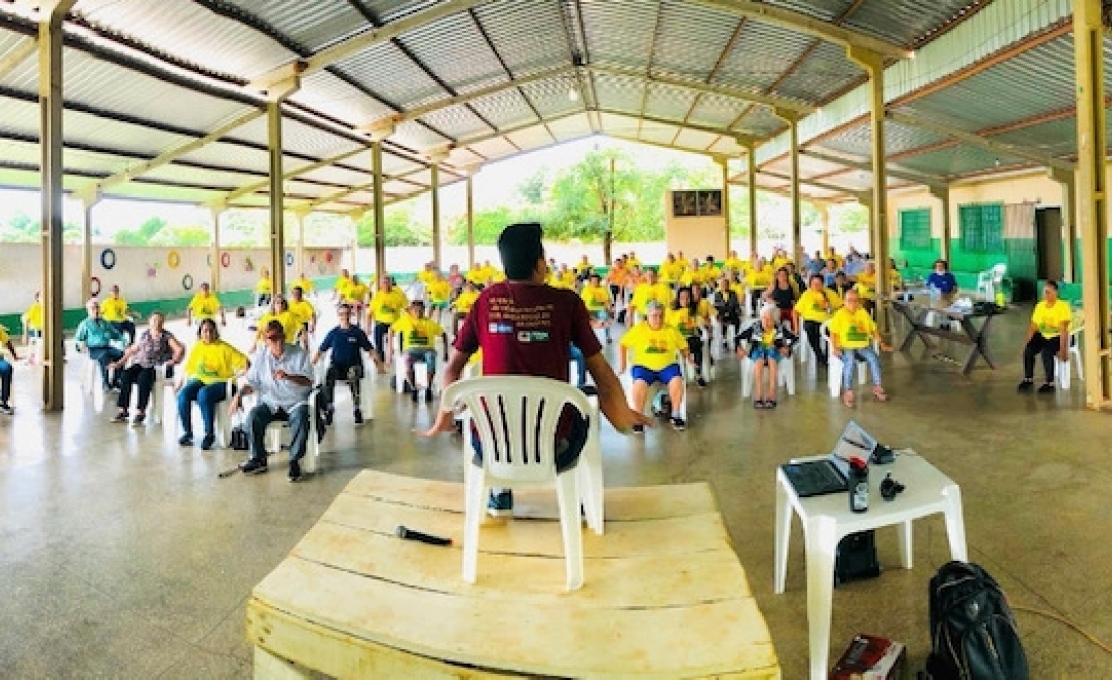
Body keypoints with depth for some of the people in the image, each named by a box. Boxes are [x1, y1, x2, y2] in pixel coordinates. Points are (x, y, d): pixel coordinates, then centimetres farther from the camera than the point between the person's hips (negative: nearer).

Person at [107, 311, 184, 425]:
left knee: (143, 378, -33)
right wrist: (120, 362, 14)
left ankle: (140, 412, -29)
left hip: (158, 367, -4)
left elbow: (179, 349, -6)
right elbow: (132, 350, 21)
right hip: (140, 363, 5)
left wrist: (173, 361, -21)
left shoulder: (167, 336, 4)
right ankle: (122, 410, -20)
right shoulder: (144, 334, 16)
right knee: (125, 375, -23)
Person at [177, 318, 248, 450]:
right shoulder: (196, 348, 11)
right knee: (182, 394, -25)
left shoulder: (224, 348, -1)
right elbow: (187, 369, 15)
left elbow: (244, 362, -5)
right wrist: (180, 384, 7)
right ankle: (187, 431, -8)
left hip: (218, 382, -4)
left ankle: (209, 434, -23)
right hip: (199, 380, 4)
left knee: (203, 394, -35)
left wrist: (235, 375, -16)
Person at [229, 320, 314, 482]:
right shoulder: (260, 355, 5)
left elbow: (308, 381, -10)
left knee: (300, 419, -34)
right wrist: (240, 394, -12)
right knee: (253, 416, -25)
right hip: (270, 403, 3)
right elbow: (252, 382, 8)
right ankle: (259, 459, -7)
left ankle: (294, 461, -18)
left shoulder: (299, 354, -4)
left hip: (295, 403, -3)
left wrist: (288, 377, -26)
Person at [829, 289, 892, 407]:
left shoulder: (863, 313, 14)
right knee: (850, 361, -35)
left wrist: (882, 344, 5)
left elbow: (873, 330, 16)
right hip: (846, 347, -4)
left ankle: (877, 387, -12)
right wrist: (834, 348, -20)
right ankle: (848, 392, -31)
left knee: (874, 358, -25)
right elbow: (833, 333, -6)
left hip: (862, 347, 4)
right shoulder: (840, 314, 1)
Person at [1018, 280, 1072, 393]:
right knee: (1028, 350, -20)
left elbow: (1063, 329, -22)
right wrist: (1026, 342, -7)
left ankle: (1050, 383, -17)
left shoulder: (1063, 306, -15)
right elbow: (1033, 326, 4)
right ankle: (1028, 379, -7)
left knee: (1046, 353, -31)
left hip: (1057, 337, -5)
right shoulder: (1040, 305, 3)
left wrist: (1063, 349, -28)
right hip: (1042, 336, 6)